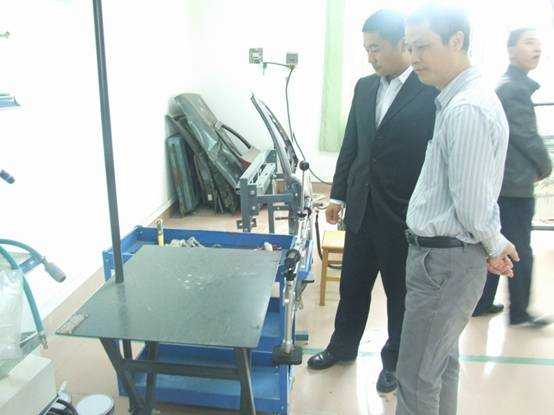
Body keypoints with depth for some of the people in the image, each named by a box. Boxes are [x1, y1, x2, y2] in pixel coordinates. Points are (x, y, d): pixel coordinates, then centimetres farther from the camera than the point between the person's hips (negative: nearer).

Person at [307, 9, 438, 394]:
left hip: (405, 216, -5)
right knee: (352, 285, 19)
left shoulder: (432, 91, -13)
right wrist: (338, 194, 11)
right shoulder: (365, 87, 7)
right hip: (362, 209, 6)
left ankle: (395, 361, 35)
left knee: (400, 293, 13)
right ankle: (343, 347, 41)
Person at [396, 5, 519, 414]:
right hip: (444, 252, 10)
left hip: (444, 260, -10)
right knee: (441, 359, 24)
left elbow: (472, 203, -21)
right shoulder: (466, 97, 10)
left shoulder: (466, 109, -22)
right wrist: (494, 245, 15)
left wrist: (494, 246, -4)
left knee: (416, 377, 3)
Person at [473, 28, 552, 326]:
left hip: (497, 182, 10)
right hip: (515, 184, -10)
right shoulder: (514, 88, -15)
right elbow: (528, 137, -15)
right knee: (520, 253, 2)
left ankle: (481, 304, 24)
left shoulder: (503, 86, 17)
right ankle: (519, 313, 14)